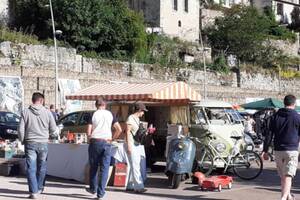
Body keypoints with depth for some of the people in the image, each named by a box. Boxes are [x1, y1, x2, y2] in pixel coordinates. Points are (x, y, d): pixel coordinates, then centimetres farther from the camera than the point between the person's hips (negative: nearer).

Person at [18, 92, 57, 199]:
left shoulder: (26, 112, -4)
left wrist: (23, 140, 13)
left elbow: (21, 129, -3)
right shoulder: (47, 112, -3)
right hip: (43, 143, 1)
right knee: (41, 167, 16)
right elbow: (53, 129, 1)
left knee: (31, 168, 2)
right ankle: (39, 188, 26)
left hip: (30, 143, -1)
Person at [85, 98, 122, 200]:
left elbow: (88, 132, -7)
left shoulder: (93, 114, 1)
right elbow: (119, 129, 1)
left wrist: (90, 138, 12)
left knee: (93, 167, 15)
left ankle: (93, 188, 26)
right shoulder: (110, 114, 7)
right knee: (104, 169, 3)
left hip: (95, 142, -1)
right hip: (107, 143, 1)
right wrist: (112, 138, 11)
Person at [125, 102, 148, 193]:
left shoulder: (137, 119, 15)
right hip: (132, 145, -9)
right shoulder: (130, 118, -11)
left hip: (137, 144, 9)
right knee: (135, 166, -11)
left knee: (134, 166, 10)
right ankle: (138, 187, -13)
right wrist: (128, 146, -19)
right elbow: (128, 132, -14)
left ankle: (130, 186, 16)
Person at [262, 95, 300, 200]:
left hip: (278, 151, 4)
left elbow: (269, 135, 3)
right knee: (288, 176, -8)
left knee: (282, 176, 17)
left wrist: (265, 150, 4)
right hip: (292, 150, -4)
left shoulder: (275, 116, 6)